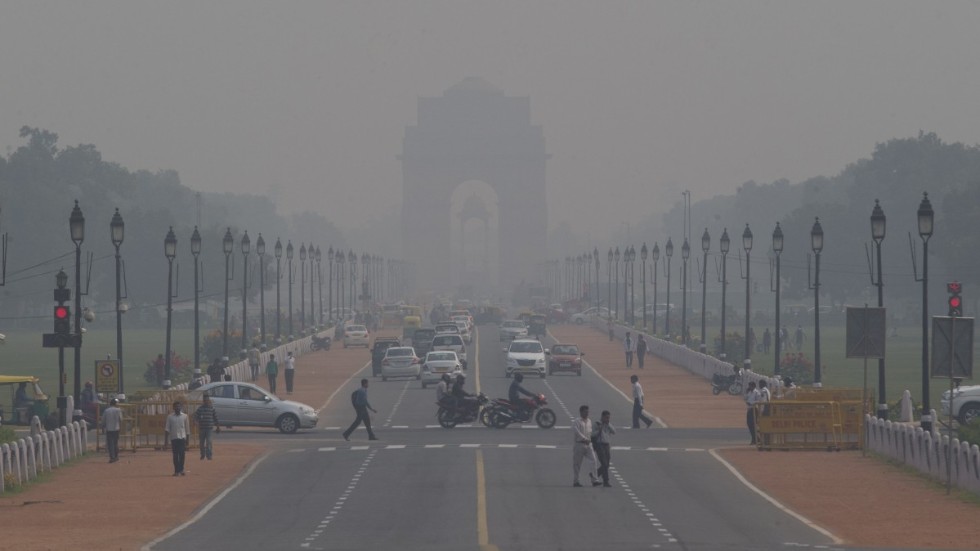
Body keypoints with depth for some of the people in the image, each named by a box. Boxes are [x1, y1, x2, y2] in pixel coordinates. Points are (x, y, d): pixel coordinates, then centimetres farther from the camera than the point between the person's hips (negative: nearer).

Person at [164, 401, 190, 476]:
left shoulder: (185, 416, 6)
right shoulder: (170, 417, 6)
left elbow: (187, 428, 9)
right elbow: (167, 429, 4)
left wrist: (187, 440, 7)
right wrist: (166, 440, -5)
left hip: (182, 438, -1)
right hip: (173, 438, 1)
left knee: (182, 454, -9)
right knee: (175, 455, 1)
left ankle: (181, 470, -5)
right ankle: (176, 470, 4)